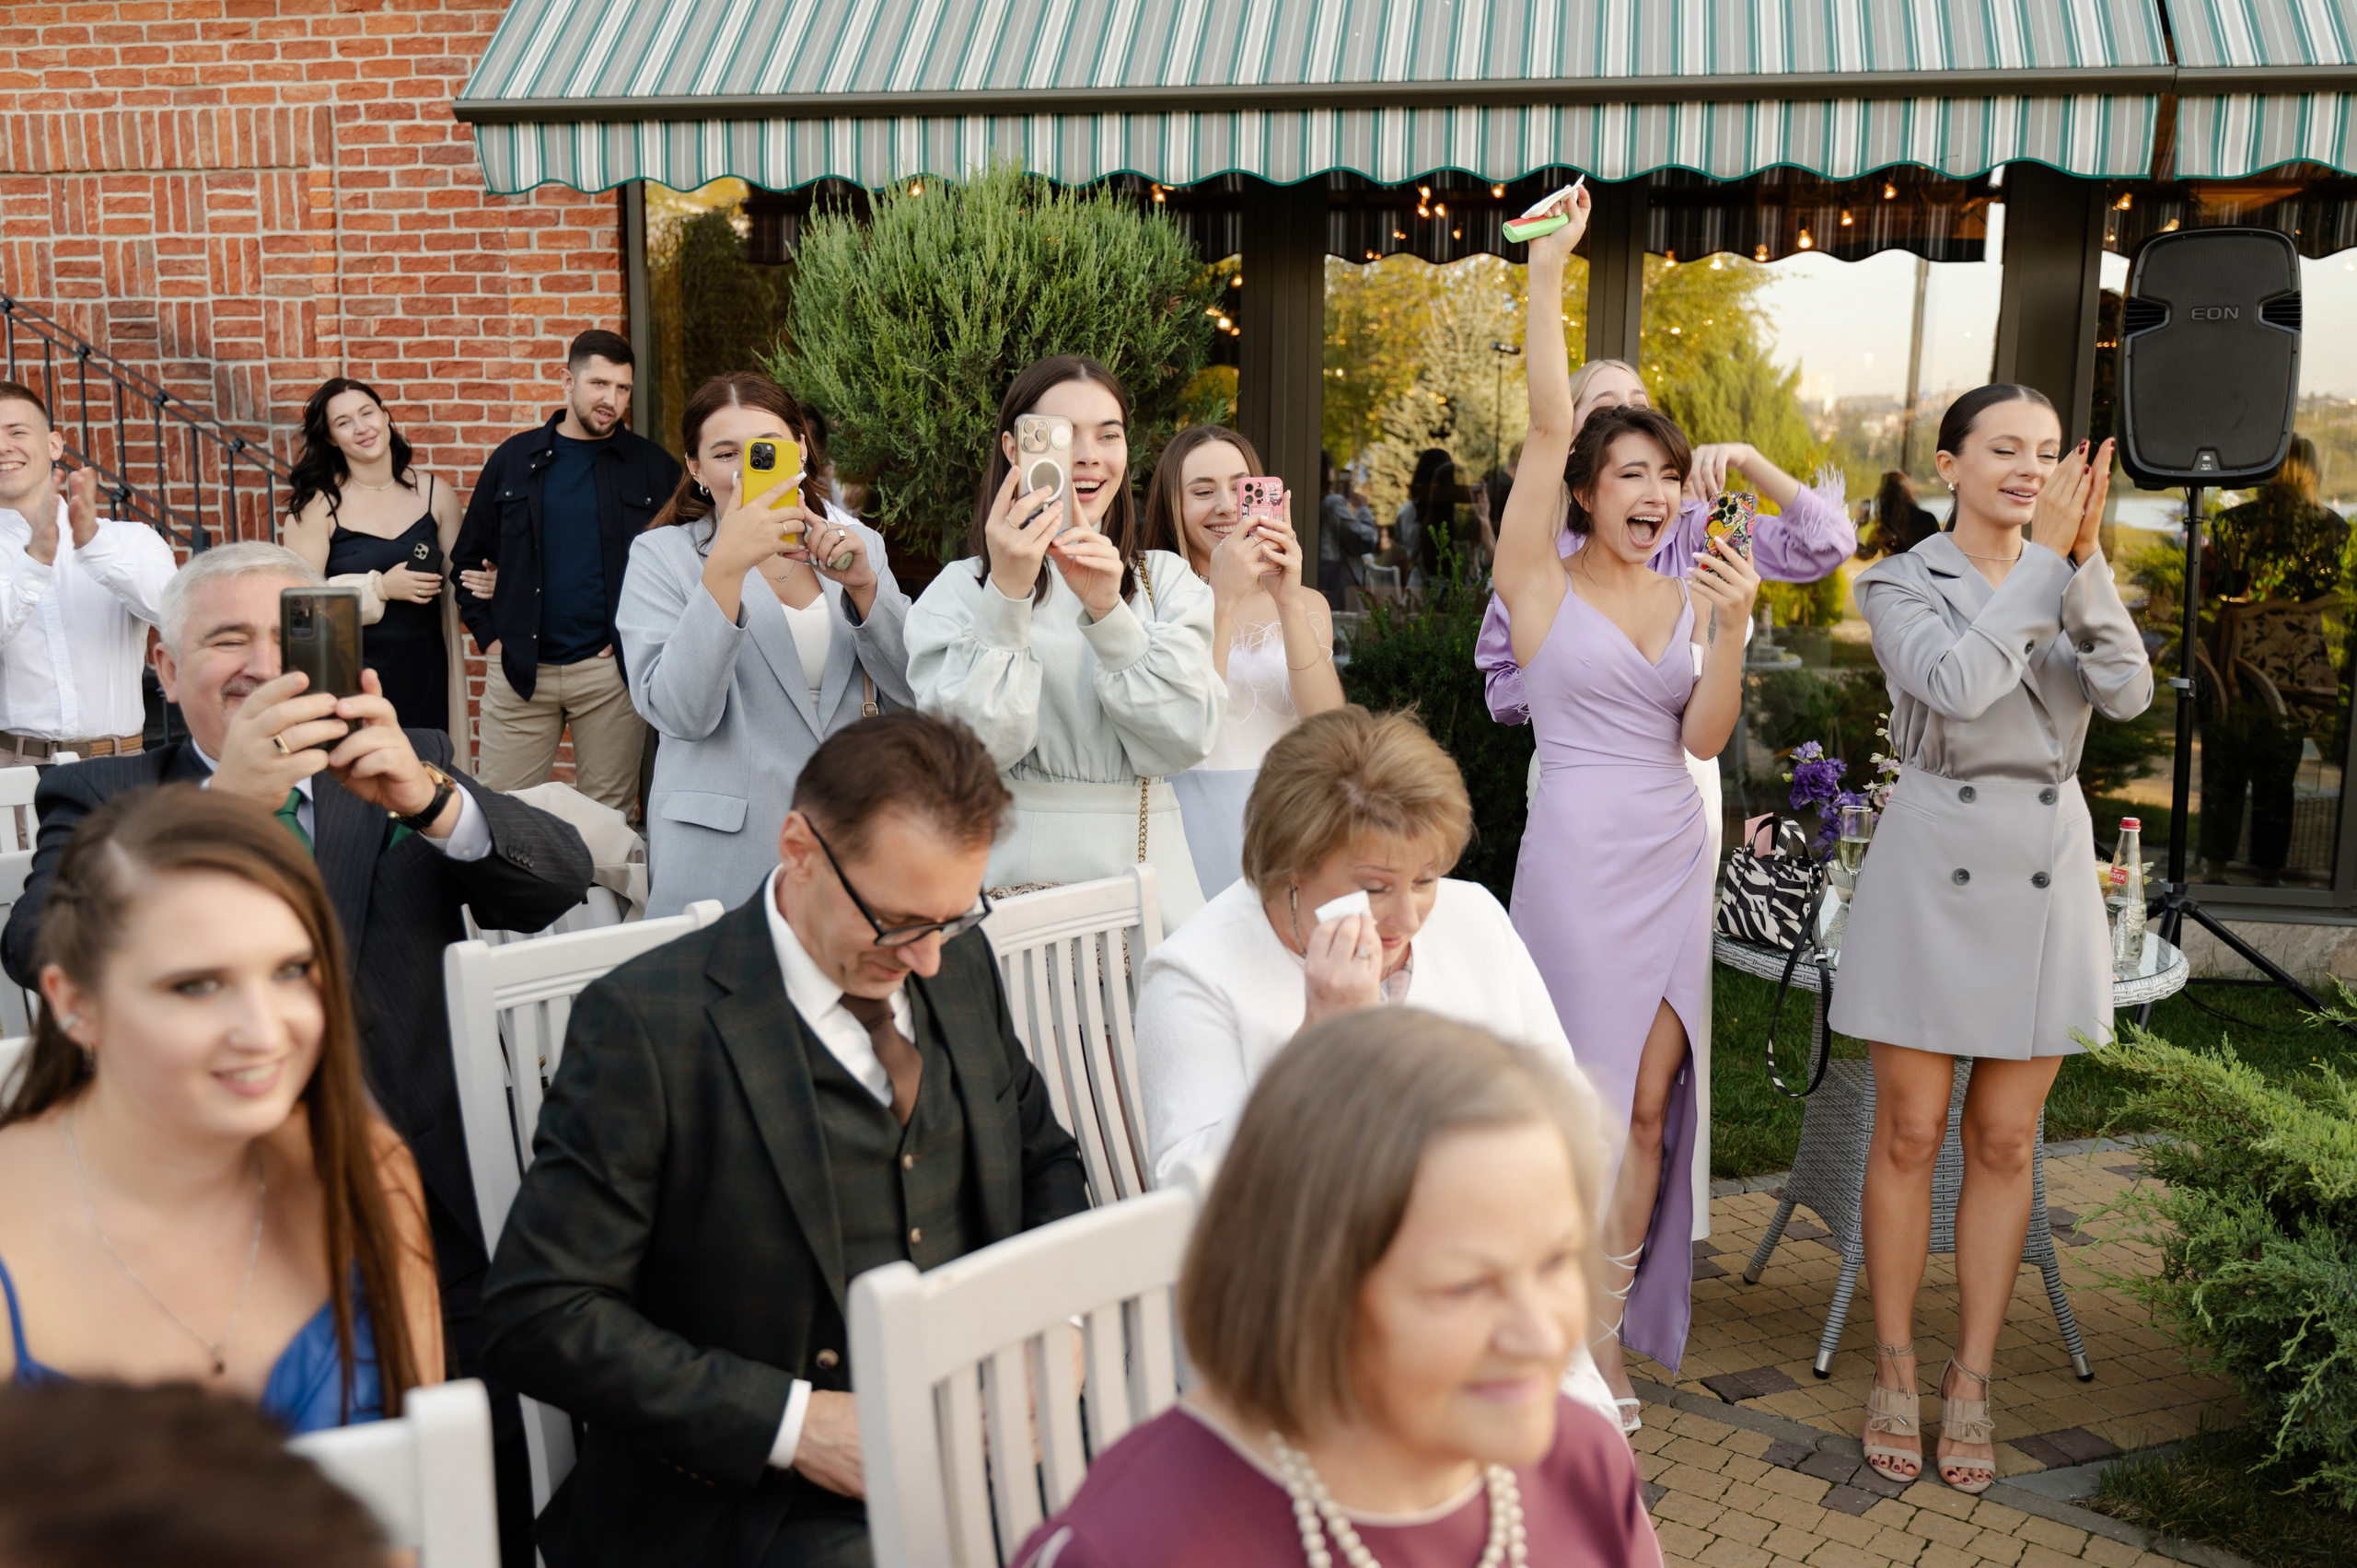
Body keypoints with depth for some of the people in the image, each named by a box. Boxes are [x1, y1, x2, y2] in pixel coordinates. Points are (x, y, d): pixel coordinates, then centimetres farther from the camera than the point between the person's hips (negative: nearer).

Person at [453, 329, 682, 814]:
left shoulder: (652, 467, 4)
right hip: (518, 669, 1)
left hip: (610, 668, -1)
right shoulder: (515, 459, 8)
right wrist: (488, 635, 3)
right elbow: (469, 556, 13)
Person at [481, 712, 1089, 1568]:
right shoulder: (645, 1023, -14)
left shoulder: (959, 961, 5)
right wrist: (792, 1423, -20)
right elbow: (540, 1314, -15)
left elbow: (1043, 1157, 19)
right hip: (749, 1490, -5)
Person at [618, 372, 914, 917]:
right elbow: (680, 714, -14)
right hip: (724, 851, -3)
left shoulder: (858, 544, 9)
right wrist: (725, 568, -22)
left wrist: (862, 584, -14)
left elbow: (913, 692, 0)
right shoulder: (661, 556, 0)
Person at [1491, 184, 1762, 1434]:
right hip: (1579, 852, -5)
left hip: (1675, 856, 5)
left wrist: (1732, 626, -12)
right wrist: (1548, 271, -16)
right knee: (1590, 1105, 0)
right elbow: (1547, 428, -12)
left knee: (1649, 1106, 8)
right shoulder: (1543, 580, -2)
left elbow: (1705, 738, 1)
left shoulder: (1691, 594, 10)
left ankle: (1610, 1329, 21)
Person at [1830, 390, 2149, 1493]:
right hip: (1933, 874, -3)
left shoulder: (2075, 578, 8)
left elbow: (2127, 692, -10)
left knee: (2004, 1144, 9)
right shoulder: (1901, 586, -2)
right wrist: (2045, 559, -18)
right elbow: (1958, 684, -22)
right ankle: (1894, 1371, 19)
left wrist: (2087, 560, -20)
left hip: (2046, 879, 3)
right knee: (1909, 1136, 4)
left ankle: (1971, 1380, 21)